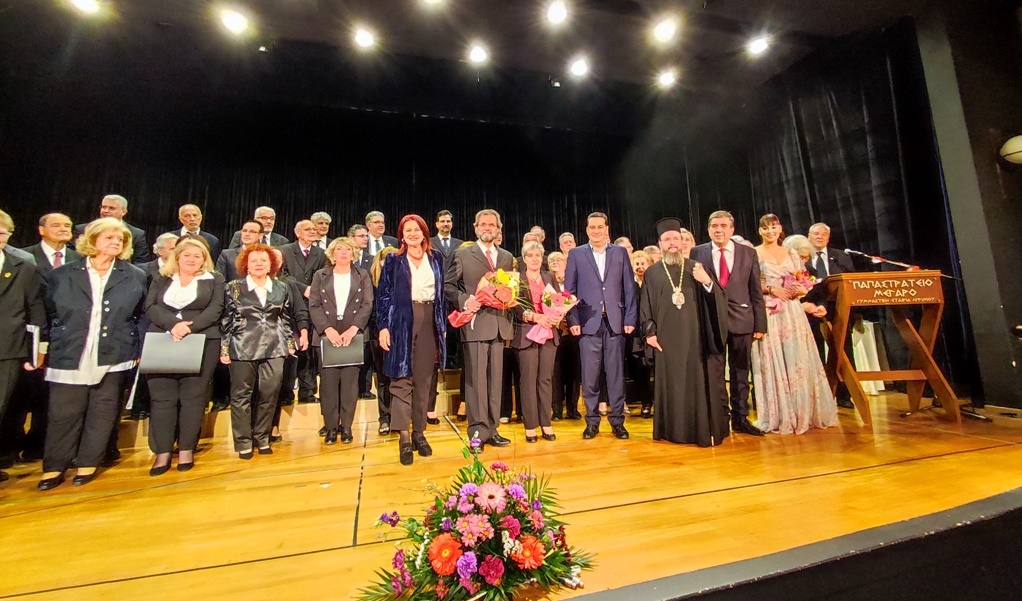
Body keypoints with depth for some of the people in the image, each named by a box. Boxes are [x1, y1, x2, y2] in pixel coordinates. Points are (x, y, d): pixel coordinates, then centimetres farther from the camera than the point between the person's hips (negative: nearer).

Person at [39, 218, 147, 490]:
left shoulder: (135, 277, 5)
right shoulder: (62, 275, 6)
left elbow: (141, 315, 8)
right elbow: (49, 314, 12)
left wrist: (136, 349, 3)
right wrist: (59, 342, 6)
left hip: (113, 358, 0)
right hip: (69, 357, 0)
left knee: (103, 413, 7)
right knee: (64, 414, 4)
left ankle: (88, 464, 21)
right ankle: (54, 468, 21)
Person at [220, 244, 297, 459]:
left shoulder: (282, 288, 9)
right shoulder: (234, 288, 3)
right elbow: (226, 320, 2)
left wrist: (290, 342, 9)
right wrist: (224, 348, -1)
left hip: (274, 349, 2)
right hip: (242, 348, -1)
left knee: (270, 394, 4)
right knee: (241, 395, 5)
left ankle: (262, 438, 19)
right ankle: (243, 442, 17)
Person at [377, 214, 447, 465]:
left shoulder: (436, 258, 11)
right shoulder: (393, 260, 5)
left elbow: (442, 293, 12)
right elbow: (384, 295, 1)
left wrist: (443, 325, 7)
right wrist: (383, 326, -8)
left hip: (429, 323, 2)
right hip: (402, 323, -2)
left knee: (424, 380, 8)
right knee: (401, 379, -2)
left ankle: (419, 432, 19)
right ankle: (404, 438, 5)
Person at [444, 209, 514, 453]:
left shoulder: (507, 258, 16)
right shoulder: (462, 255, 4)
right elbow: (448, 285, 0)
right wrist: (464, 300, -15)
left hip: (499, 323, 4)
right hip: (475, 323, -4)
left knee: (495, 378, 10)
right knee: (476, 378, -2)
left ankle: (492, 429, 22)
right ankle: (478, 432, 9)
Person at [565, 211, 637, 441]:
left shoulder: (620, 252, 10)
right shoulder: (576, 254, 7)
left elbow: (629, 288, 7)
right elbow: (569, 290, 3)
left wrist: (630, 319, 0)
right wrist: (573, 320, -5)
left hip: (615, 321, 1)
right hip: (588, 322, -1)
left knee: (616, 373, 7)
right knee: (589, 375, 4)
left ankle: (617, 420, 19)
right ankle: (592, 421, 17)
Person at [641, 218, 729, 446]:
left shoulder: (696, 267, 10)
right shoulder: (652, 272, 7)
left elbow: (717, 298, 4)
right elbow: (645, 307, 6)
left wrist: (707, 282, -15)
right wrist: (649, 332, -3)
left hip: (692, 336, 1)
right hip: (665, 338, 0)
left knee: (696, 381, 3)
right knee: (669, 383, 4)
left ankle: (701, 430, 15)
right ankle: (671, 430, 15)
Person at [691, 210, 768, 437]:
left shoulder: (748, 253, 7)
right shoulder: (697, 253, 3)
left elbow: (756, 291, 5)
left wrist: (760, 324, 1)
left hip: (741, 319, 2)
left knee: (740, 370, 10)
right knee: (714, 369, 2)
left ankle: (740, 417, 23)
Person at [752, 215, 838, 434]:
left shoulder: (791, 253, 17)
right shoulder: (754, 254, 3)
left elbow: (802, 282, 16)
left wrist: (801, 289, -5)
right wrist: (771, 289, -15)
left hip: (792, 312, 4)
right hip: (768, 313, -4)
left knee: (798, 360, 3)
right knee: (773, 362, -4)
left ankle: (803, 413, 16)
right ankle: (780, 416, 5)